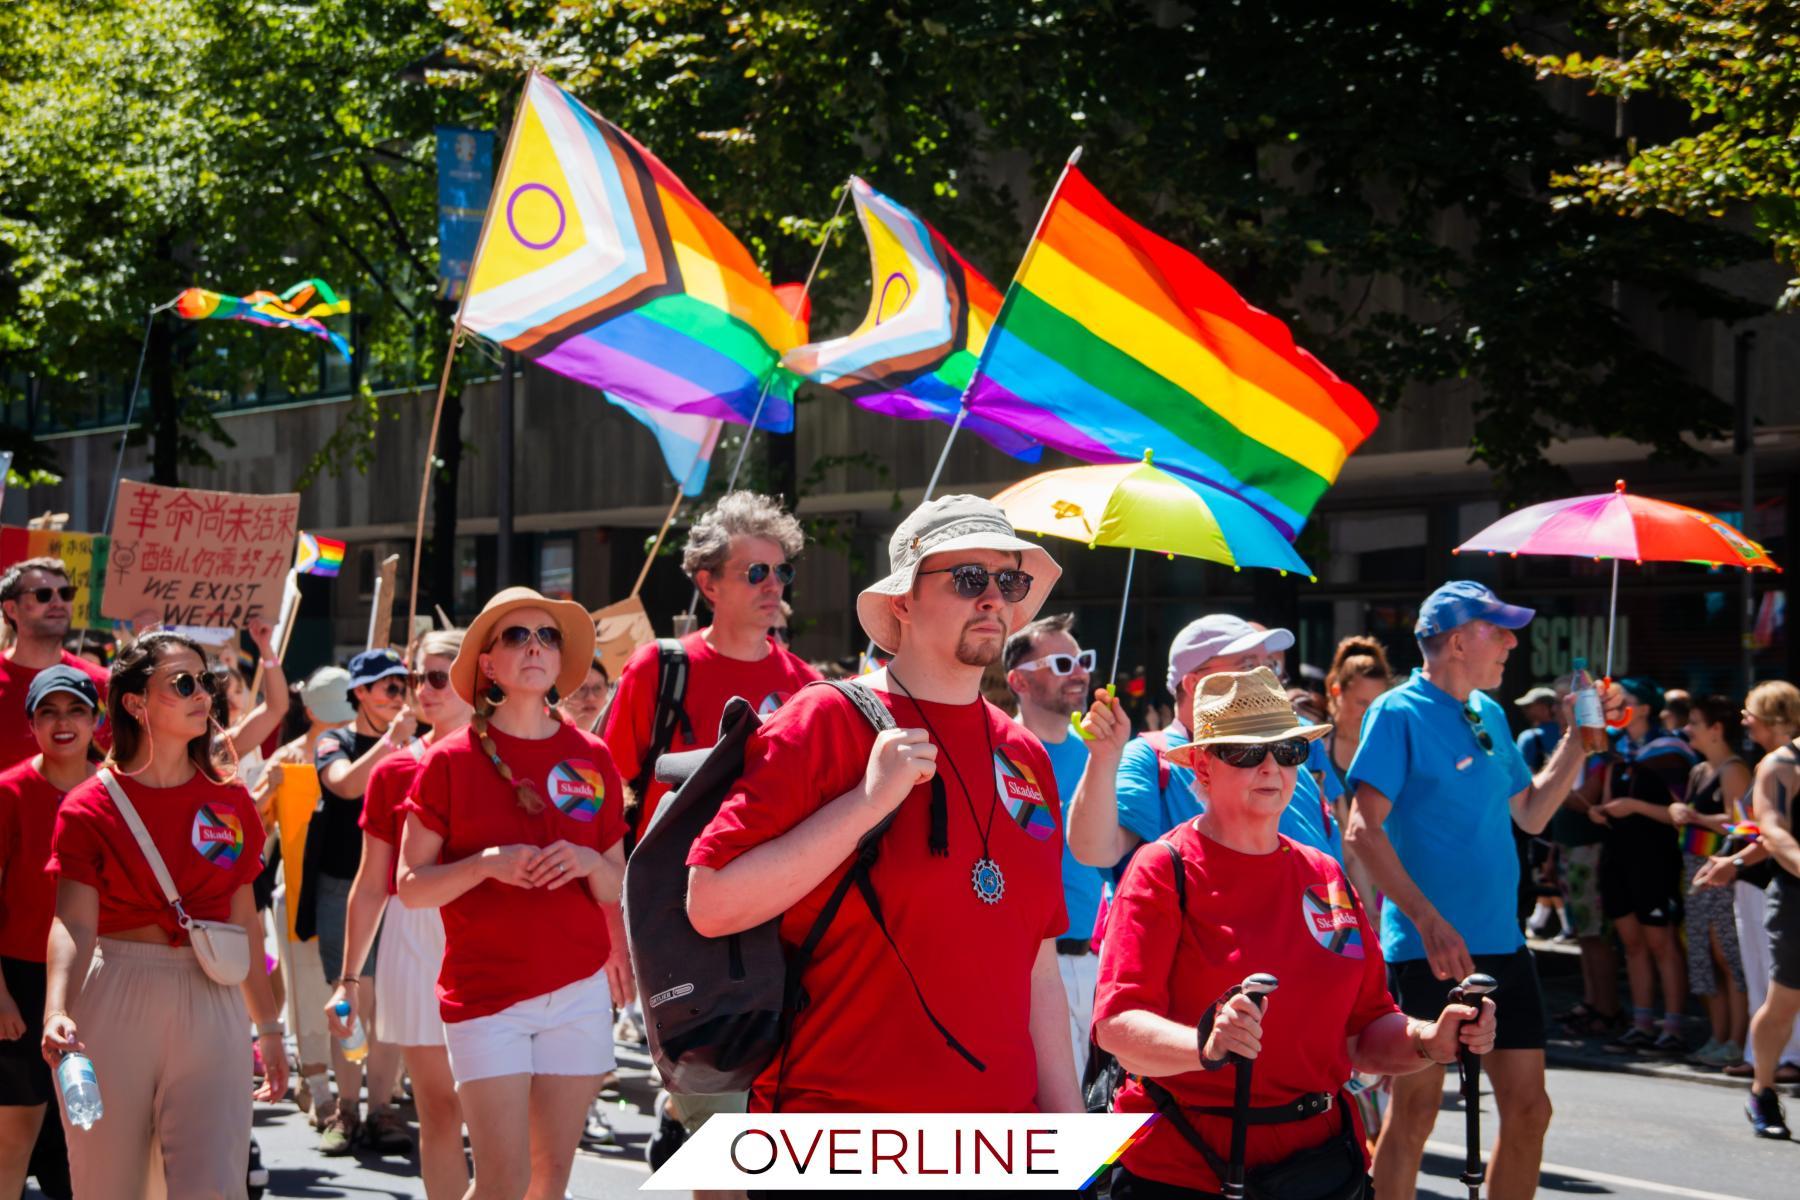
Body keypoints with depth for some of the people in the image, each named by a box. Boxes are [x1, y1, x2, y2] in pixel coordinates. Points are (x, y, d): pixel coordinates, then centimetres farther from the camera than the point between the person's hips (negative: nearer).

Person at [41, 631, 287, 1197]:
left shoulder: (231, 803, 10)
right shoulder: (91, 806, -2)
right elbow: (74, 922, -13)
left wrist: (268, 1028, 16)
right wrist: (58, 1011, -30)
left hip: (210, 1006, 2)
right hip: (114, 1005, -2)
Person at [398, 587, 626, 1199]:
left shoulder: (591, 759, 8)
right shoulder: (451, 760, -2)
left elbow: (619, 892, 12)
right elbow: (411, 887, -3)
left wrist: (589, 863, -10)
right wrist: (487, 863, -18)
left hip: (579, 990, 3)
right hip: (484, 993, -3)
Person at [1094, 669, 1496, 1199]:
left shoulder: (1327, 877, 13)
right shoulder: (1163, 871, -6)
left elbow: (1363, 1030, 15)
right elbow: (1116, 1024, -18)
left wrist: (1430, 1042, -5)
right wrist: (1204, 1045, -37)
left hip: (1315, 1157, 5)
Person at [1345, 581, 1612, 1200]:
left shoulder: (1490, 714, 14)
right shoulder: (1398, 714, -9)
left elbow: (1531, 814, 21)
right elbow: (1364, 830, -17)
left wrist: (1578, 737, 12)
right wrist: (1429, 921, -24)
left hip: (1501, 944, 7)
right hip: (1428, 949, -7)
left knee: (1528, 1107, 7)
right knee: (1416, 1109, 0)